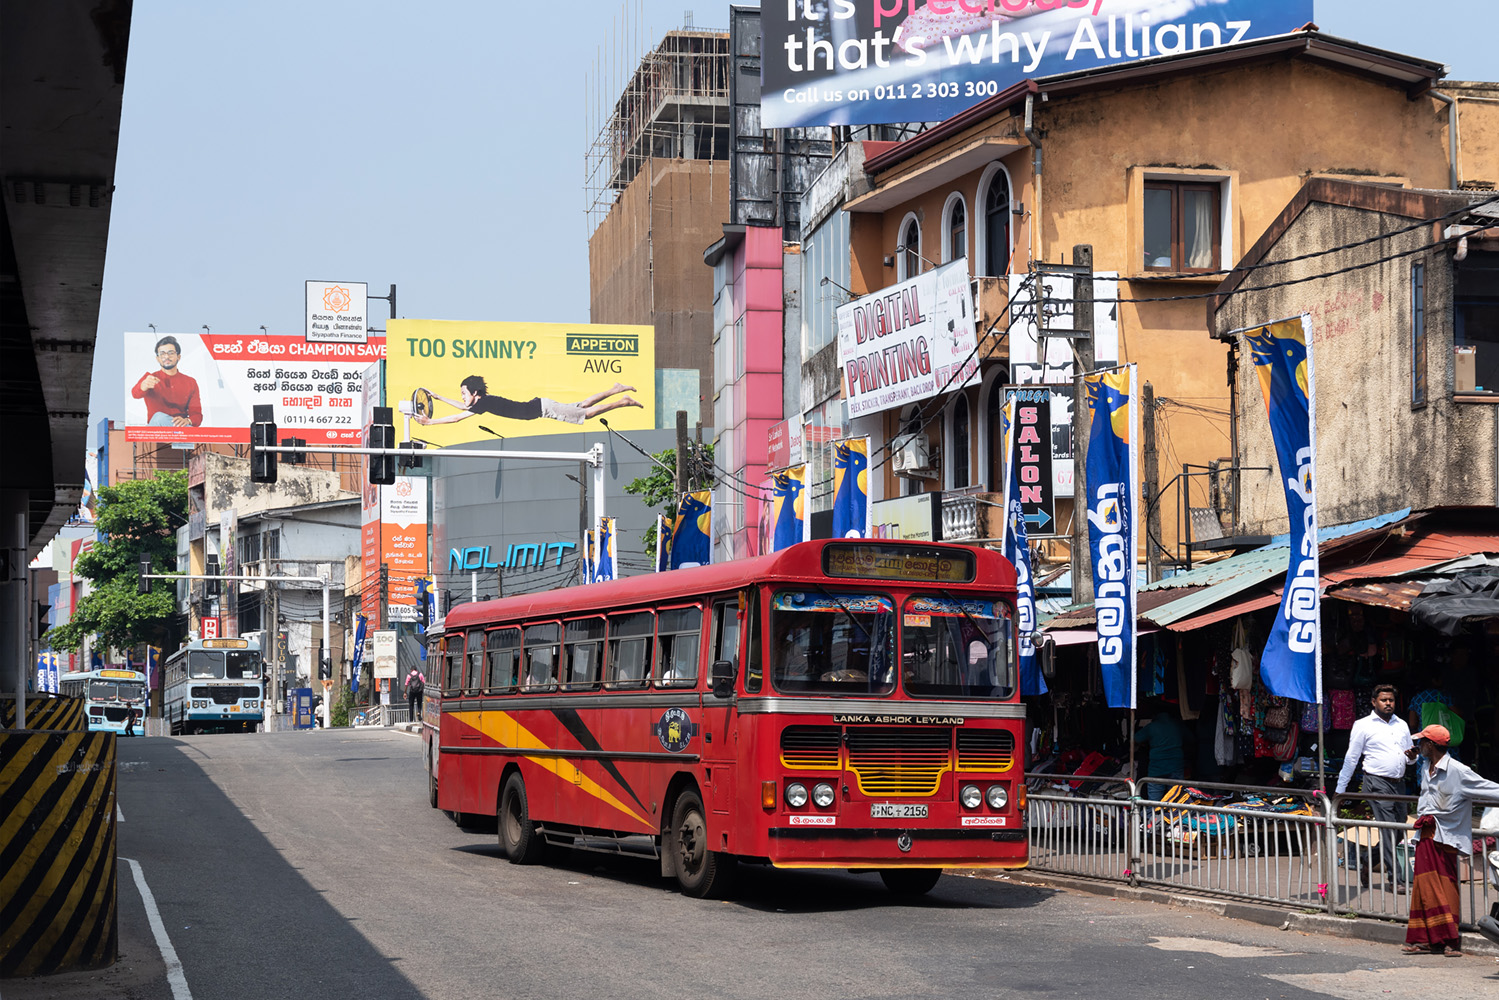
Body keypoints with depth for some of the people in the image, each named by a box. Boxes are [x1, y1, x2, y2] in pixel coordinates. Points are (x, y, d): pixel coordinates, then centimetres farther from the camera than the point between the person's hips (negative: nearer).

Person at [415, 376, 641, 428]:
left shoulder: (484, 403, -20)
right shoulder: (483, 401, 5)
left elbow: (457, 418, -23)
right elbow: (464, 408, 23)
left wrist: (429, 421, -19)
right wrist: (438, 397, 20)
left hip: (542, 409, -7)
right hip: (539, 405, 7)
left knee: (587, 413, -1)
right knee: (582, 406, 17)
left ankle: (624, 402, 5)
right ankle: (616, 390, 24)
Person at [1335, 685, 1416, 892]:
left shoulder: (1402, 725, 16)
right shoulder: (1363, 725, 0)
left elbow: (1408, 755, 23)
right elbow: (1351, 758, 2)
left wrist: (1412, 756, -3)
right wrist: (1340, 790, 1)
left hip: (1399, 783, 6)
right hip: (1377, 783, -6)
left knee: (1399, 829, 7)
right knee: (1388, 831, -11)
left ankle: (1367, 860, 27)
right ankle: (1394, 878, -7)